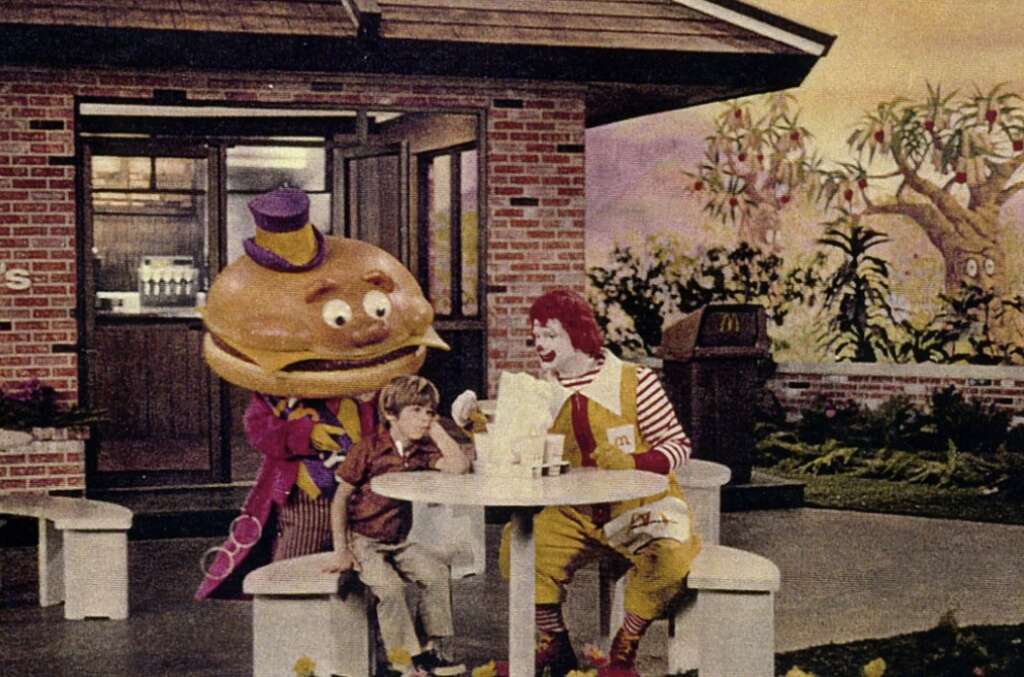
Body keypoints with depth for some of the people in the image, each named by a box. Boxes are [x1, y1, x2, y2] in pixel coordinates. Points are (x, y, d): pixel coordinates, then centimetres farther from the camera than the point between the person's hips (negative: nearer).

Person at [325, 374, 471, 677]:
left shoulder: (422, 451, 2)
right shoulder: (370, 448, -10)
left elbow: (459, 466, -17)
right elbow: (341, 498, -7)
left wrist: (436, 430, -9)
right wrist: (341, 550, -12)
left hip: (399, 541, 5)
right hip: (362, 539, -5)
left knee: (436, 573, -15)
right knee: (388, 586, -26)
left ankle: (433, 649, -4)